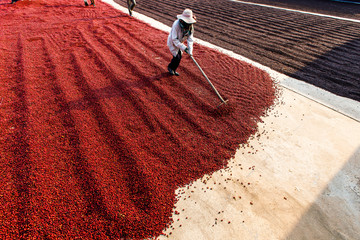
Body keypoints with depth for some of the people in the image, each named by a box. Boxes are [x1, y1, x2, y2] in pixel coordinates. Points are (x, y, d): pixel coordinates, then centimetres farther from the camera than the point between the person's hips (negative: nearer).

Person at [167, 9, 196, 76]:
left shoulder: (190, 25, -16)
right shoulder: (176, 24, -34)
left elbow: (190, 39, -15)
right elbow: (174, 39, -32)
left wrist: (190, 51, -26)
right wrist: (183, 47, -37)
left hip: (179, 42, 6)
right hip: (172, 42, -6)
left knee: (179, 56, 11)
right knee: (177, 57, -8)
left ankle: (173, 70, 34)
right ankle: (170, 67, 23)